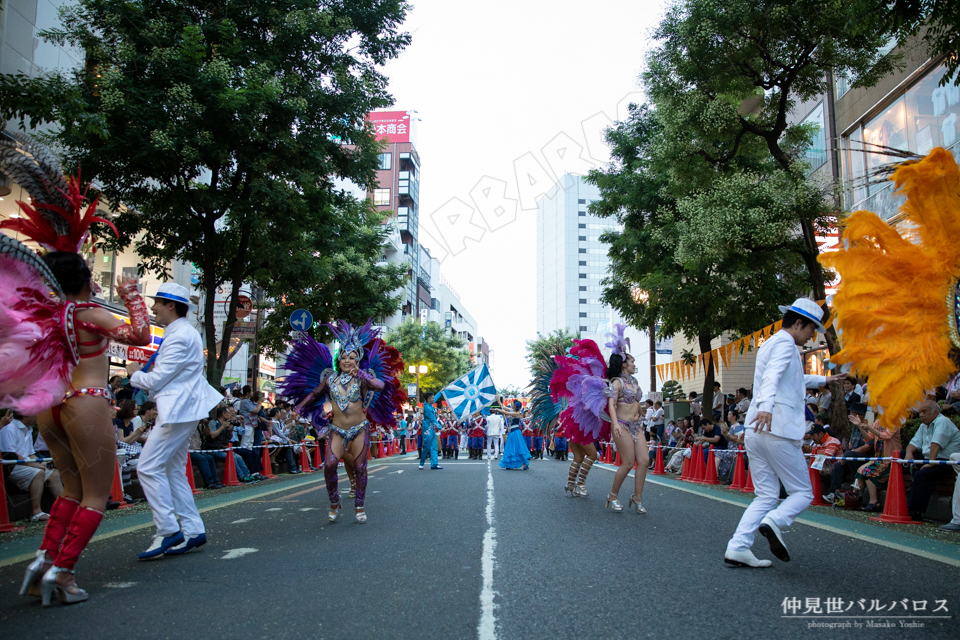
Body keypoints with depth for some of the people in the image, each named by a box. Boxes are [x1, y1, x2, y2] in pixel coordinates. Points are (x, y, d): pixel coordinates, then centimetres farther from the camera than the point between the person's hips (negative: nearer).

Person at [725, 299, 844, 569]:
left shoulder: (768, 344, 25)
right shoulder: (785, 343, -4)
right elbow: (772, 376, -26)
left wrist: (823, 379, 58)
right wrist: (766, 405, -43)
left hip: (756, 430, 9)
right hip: (778, 430, -9)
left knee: (766, 496, 8)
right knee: (802, 492, 2)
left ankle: (738, 548, -3)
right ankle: (774, 522, -23)